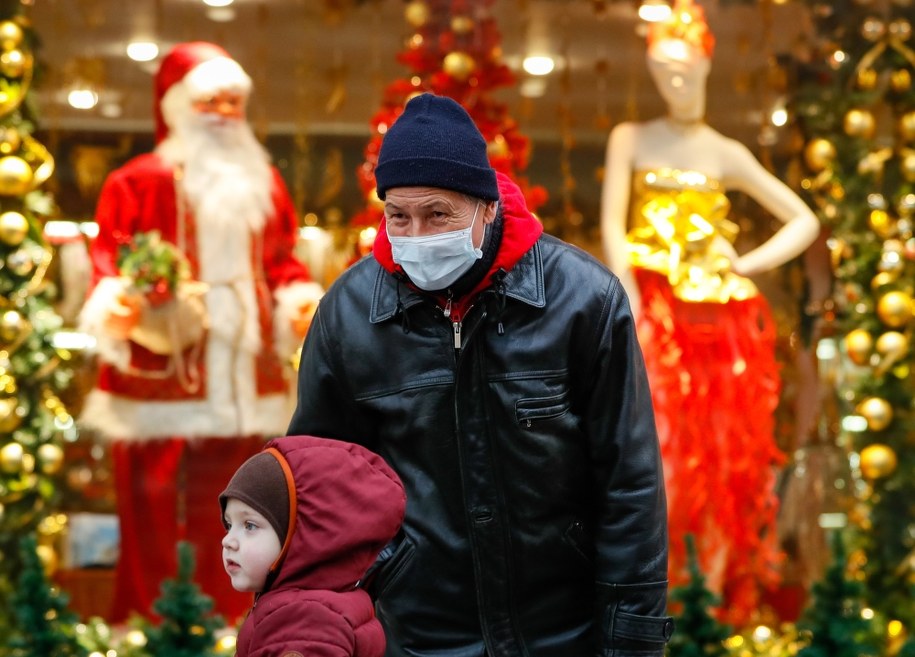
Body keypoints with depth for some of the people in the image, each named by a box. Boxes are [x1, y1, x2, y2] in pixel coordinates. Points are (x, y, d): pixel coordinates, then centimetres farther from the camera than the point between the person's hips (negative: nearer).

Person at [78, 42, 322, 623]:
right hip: (163, 379, -5)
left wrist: (303, 304, -1)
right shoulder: (139, 181, -1)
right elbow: (110, 260, -6)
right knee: (157, 520, -6)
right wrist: (116, 307, -25)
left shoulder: (263, 183, 16)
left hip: (245, 380, 5)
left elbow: (281, 264, 17)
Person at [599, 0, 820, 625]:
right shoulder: (630, 140, 8)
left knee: (724, 453, 0)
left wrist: (749, 263, -2)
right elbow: (612, 226, -2)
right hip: (651, 309, -2)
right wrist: (631, 304, -15)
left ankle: (719, 595, 7)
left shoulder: (726, 155, 10)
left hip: (717, 314, 2)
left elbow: (805, 221, 12)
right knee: (655, 441, -12)